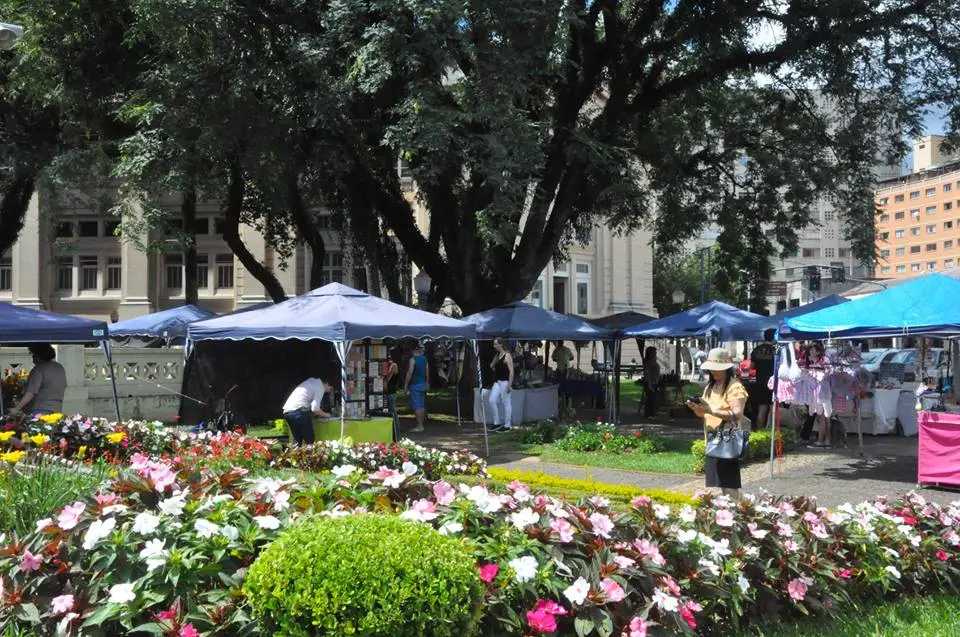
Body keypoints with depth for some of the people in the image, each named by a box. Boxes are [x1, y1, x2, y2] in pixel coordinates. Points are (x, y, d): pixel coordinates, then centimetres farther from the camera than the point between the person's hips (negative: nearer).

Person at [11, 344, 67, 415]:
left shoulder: (39, 369, -12)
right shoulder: (60, 368, 12)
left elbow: (31, 393, -19)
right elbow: (64, 388, 21)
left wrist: (16, 409, -19)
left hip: (40, 410, -8)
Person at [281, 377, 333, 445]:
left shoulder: (313, 381, 21)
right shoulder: (320, 387, -3)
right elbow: (315, 408, -10)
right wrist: (325, 415, 7)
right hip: (298, 412, -8)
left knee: (297, 440, 12)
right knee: (309, 441, -1)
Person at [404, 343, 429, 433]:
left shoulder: (413, 359, -13)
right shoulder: (424, 359, 9)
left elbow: (410, 372, -18)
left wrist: (406, 384, -11)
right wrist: (426, 383, 24)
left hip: (415, 385, -8)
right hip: (423, 384, 8)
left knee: (416, 406, -7)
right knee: (422, 406, 11)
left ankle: (419, 426, -10)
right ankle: (421, 425, 16)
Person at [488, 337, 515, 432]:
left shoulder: (507, 355, -11)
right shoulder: (496, 355, 12)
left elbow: (511, 371, -16)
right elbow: (493, 368, 26)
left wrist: (509, 385, -20)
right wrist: (492, 365, 5)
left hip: (505, 382, -8)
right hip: (497, 382, 8)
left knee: (507, 403, -1)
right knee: (492, 400, 3)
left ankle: (507, 425, 6)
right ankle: (497, 423, 12)